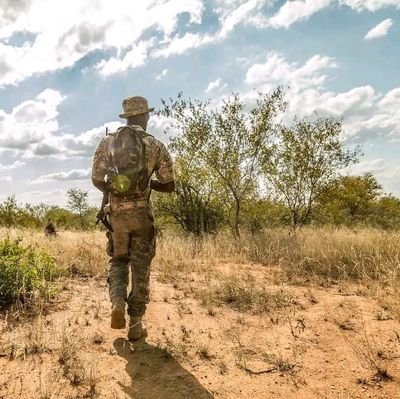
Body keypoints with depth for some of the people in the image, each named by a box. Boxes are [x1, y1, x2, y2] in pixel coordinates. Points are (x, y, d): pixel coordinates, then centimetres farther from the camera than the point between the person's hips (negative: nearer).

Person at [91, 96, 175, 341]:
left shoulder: (108, 143, 2)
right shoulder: (155, 146, -3)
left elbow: (97, 179, 3)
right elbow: (169, 186, -1)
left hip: (116, 213, 2)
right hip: (142, 213, -2)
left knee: (118, 260, 22)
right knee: (141, 267, 9)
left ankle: (117, 302, 1)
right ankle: (136, 324, 14)